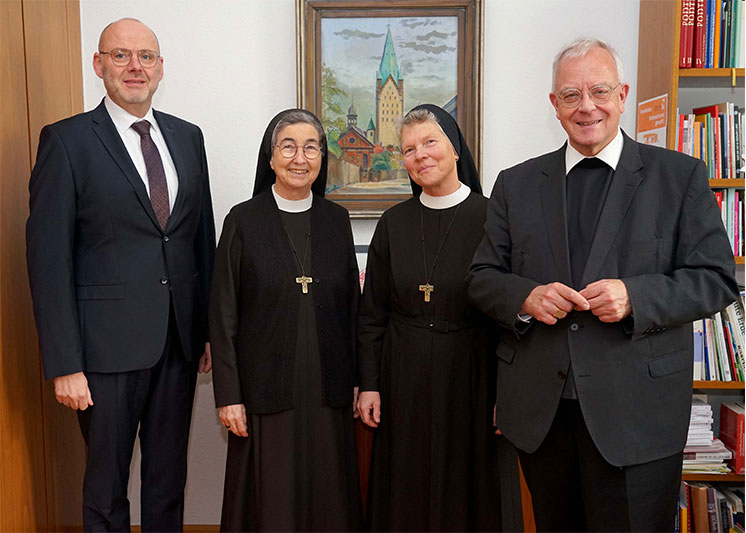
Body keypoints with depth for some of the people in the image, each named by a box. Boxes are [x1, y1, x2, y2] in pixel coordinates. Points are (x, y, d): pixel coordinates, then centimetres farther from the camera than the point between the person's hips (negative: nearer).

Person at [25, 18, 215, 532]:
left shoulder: (187, 137, 8)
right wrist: (64, 365, -13)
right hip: (109, 345, -4)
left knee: (169, 476, 18)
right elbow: (49, 258, -9)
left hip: (180, 341, 4)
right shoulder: (66, 140, -6)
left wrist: (211, 329, 9)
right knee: (106, 484, 13)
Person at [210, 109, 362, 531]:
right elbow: (224, 315, -3)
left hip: (328, 388, 3)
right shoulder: (244, 221, -3)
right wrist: (228, 395, -6)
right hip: (267, 388, -2)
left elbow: (352, 305, 9)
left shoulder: (336, 219, 5)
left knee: (329, 497, 12)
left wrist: (356, 380, 6)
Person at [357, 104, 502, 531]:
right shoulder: (394, 223, 3)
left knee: (466, 491, 11)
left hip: (468, 374, -2)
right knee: (405, 493, 13)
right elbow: (372, 313, 6)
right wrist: (369, 384, 2)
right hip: (403, 378, 3)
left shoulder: (489, 217, -6)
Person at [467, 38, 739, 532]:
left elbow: (717, 279, -2)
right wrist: (526, 296, -15)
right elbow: (482, 278, 7)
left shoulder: (681, 176, 1)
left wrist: (635, 296, -19)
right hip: (539, 411, 3)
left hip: (636, 414, -2)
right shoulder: (516, 183, 7)